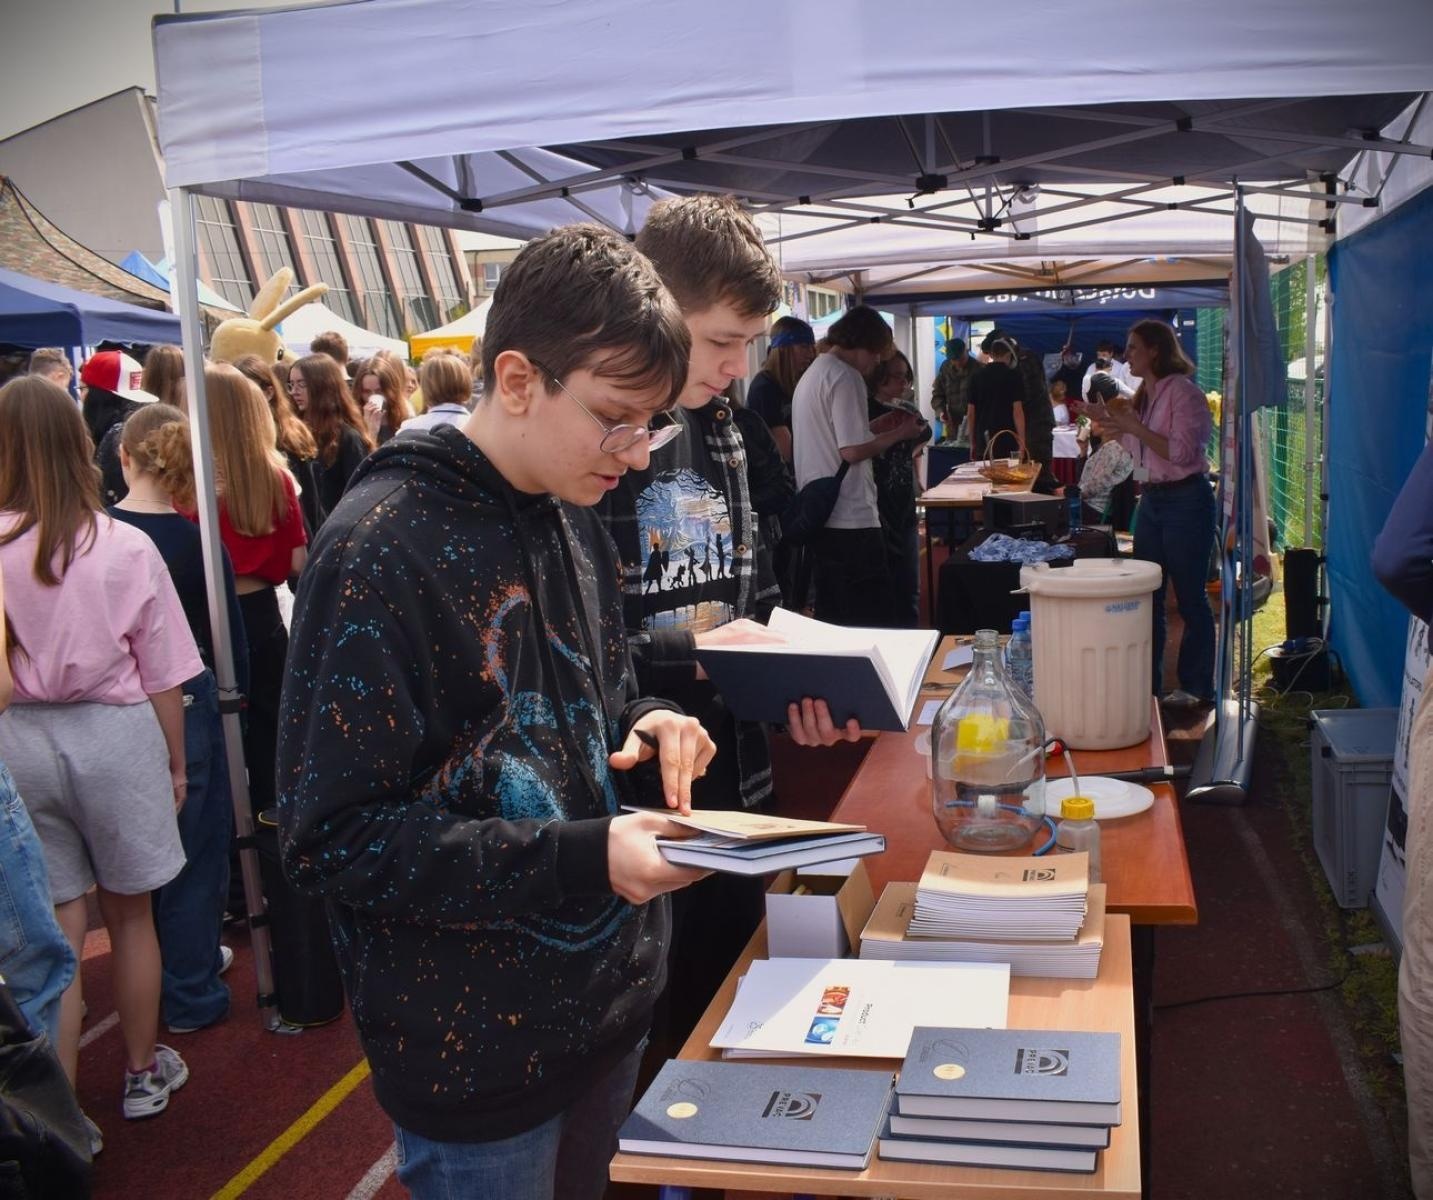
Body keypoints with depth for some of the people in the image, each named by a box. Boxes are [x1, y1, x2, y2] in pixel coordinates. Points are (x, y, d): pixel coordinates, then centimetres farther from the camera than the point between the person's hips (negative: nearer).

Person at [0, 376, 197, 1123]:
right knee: (130, 914, 17)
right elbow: (163, 678, -5)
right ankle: (144, 1074, 34)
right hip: (114, 734, 0)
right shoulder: (126, 548, -11)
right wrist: (176, 763, 7)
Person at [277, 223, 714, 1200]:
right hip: (479, 1047, -7)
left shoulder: (574, 518, 4)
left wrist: (646, 725, -5)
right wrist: (579, 860, -27)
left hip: (610, 997, 8)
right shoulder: (384, 547, -21)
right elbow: (335, 837, -21)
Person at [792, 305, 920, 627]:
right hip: (851, 519, -10)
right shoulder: (845, 377, -13)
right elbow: (852, 451, -20)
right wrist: (900, 432, -7)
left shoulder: (812, 374, 18)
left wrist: (877, 426, 18)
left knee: (831, 619, 15)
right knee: (868, 622, -4)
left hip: (818, 515, 10)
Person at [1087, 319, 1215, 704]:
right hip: (1151, 499, 9)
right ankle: (1149, 683, 21)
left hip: (1185, 499, -9)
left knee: (1190, 598, 0)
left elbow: (1182, 452, -22)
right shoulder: (1145, 395, 13)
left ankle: (1197, 687, 9)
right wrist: (1113, 427, 9)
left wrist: (1134, 426, -21)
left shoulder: (1183, 392, -13)